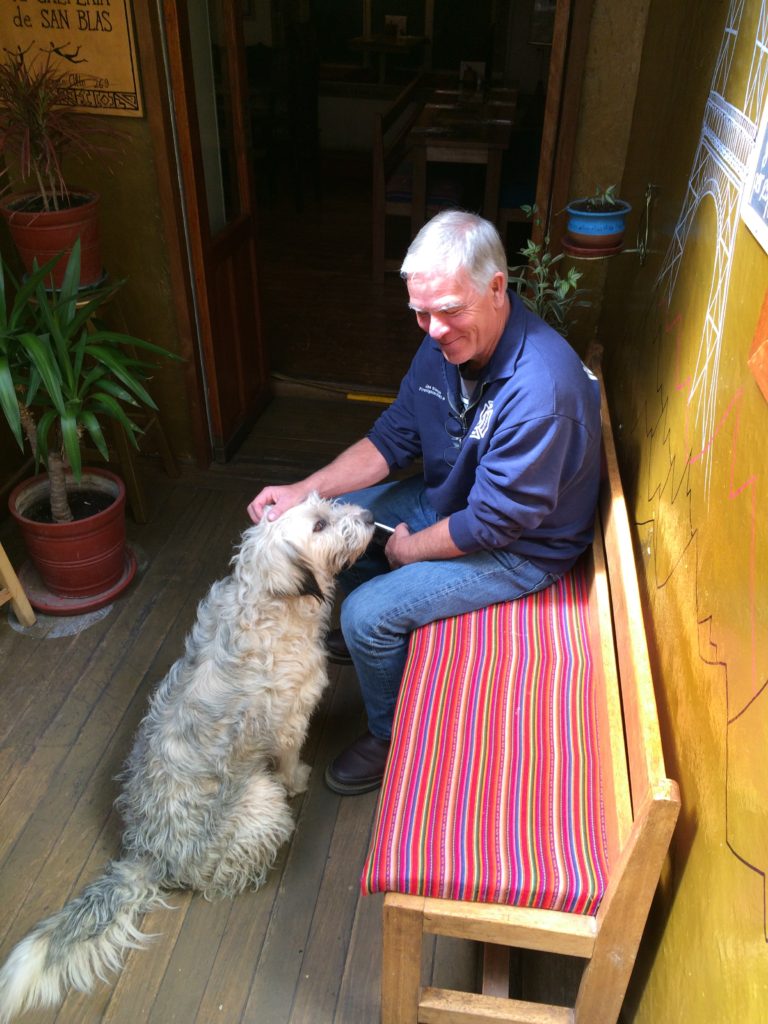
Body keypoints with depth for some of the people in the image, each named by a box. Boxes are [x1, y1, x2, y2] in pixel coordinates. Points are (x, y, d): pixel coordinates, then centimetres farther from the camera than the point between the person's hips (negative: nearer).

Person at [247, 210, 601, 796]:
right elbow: (393, 439, -1)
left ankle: (394, 737, 13)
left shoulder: (541, 388, -36)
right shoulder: (447, 343, -10)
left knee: (367, 614, -17)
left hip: (522, 547, -8)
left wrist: (407, 550, -13)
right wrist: (305, 491, -12)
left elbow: (493, 523, -29)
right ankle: (378, 635, 34)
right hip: (450, 499, 8)